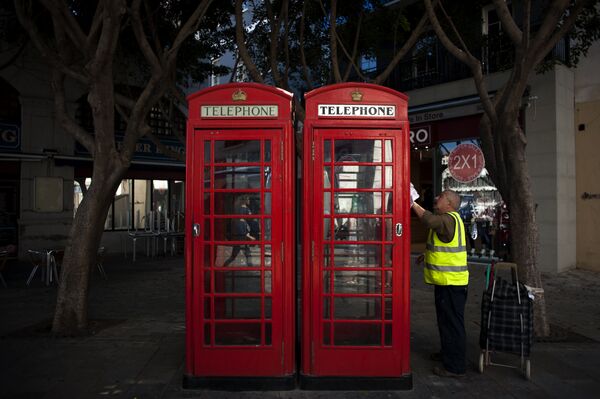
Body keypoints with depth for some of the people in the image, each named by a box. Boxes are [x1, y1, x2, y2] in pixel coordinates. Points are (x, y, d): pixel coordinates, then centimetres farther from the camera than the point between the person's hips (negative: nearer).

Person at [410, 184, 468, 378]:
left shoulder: (449, 219, -17)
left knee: (452, 323, -4)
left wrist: (413, 204, -27)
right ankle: (448, 353, 37)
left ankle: (455, 367, 4)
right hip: (447, 281, 11)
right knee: (446, 321, 22)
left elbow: (431, 220, -35)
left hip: (451, 283, -11)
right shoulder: (449, 218, 17)